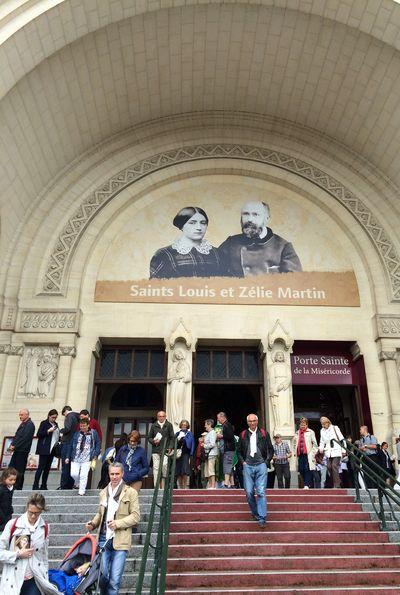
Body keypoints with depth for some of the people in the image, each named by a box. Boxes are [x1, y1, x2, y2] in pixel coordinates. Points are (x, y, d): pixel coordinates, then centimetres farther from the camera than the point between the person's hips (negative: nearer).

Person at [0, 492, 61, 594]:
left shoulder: (45, 528, 1)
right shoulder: (12, 524, -9)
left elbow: (45, 556, 8)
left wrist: (45, 581, 9)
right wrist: (18, 554, -16)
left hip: (35, 580, 2)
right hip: (13, 580, -2)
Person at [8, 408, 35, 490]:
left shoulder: (30, 424, -12)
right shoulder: (22, 424, 17)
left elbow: (24, 438, -18)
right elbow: (16, 436, 18)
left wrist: (15, 446, -16)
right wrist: (12, 445, 3)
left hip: (23, 451, -9)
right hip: (17, 450, 9)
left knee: (20, 470, -2)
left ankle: (18, 488, 7)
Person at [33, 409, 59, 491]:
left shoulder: (55, 424, 16)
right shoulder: (44, 423, -4)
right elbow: (39, 434, -9)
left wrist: (59, 438, 7)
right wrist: (48, 431, -19)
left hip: (52, 449, 7)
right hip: (44, 449, -7)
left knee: (48, 468, 8)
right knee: (41, 467, -6)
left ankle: (44, 485, 14)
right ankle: (35, 485, -1)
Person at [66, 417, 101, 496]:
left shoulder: (93, 433, 0)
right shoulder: (77, 433, 5)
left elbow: (98, 444, 5)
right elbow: (71, 445, 9)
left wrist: (95, 455, -5)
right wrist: (68, 457, 7)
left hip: (87, 459, -2)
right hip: (75, 457, 2)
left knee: (84, 475, -6)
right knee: (74, 474, -3)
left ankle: (81, 492, 10)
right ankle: (78, 483, 28)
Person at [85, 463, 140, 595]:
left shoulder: (131, 492, -2)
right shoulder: (103, 492, 14)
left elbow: (136, 516, -5)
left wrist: (117, 523, -15)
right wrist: (93, 523, 4)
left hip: (120, 540, -4)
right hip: (104, 538, 4)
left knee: (115, 580, -1)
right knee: (102, 575, 6)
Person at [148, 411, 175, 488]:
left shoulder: (169, 425, 7)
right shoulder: (153, 426, 11)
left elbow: (172, 437, 6)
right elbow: (149, 437, 15)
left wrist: (170, 447, -5)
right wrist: (153, 441, -5)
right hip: (155, 450, 2)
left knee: (164, 465, -14)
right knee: (156, 467, 0)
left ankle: (164, 483, 5)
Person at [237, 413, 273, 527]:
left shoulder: (264, 434, 7)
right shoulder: (243, 435, 9)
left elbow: (271, 450, 12)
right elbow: (239, 451, 17)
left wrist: (267, 461, 2)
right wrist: (242, 461, 4)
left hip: (261, 465, -2)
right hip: (247, 466, 2)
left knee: (261, 492, -8)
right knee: (249, 493, 2)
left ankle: (262, 518, -4)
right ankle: (255, 514, 20)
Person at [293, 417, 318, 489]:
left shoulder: (310, 432, 3)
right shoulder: (297, 433, 15)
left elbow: (315, 444, 2)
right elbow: (295, 444, 21)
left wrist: (313, 453, -4)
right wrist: (296, 453, 11)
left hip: (308, 454, -4)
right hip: (300, 455, 4)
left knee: (307, 470, -11)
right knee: (301, 470, 2)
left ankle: (307, 485, -7)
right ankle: (307, 484, 17)